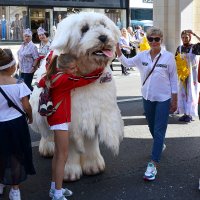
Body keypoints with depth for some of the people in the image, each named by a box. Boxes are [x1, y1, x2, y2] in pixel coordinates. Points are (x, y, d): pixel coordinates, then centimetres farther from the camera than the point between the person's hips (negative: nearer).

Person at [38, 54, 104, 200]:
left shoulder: (53, 75, 4)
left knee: (58, 153, 16)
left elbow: (41, 82, 19)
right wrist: (102, 68, -5)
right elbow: (86, 80, -14)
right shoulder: (65, 79, -21)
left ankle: (54, 188, 26)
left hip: (58, 118, 10)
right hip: (60, 119, -10)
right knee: (63, 155, -6)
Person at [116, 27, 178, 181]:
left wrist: (174, 100, -5)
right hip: (148, 97, 4)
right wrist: (117, 48, -20)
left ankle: (153, 165, -5)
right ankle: (160, 146, 51)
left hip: (163, 99, -4)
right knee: (152, 128, 21)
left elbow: (173, 79, -5)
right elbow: (127, 63, -5)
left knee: (159, 131, -7)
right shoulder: (142, 55, -1)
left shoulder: (169, 57, -10)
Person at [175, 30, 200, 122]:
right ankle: (185, 113, 15)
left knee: (191, 93, -1)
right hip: (182, 74, 5)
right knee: (182, 93, 6)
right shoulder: (179, 48, 6)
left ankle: (190, 114, 5)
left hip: (192, 74, -5)